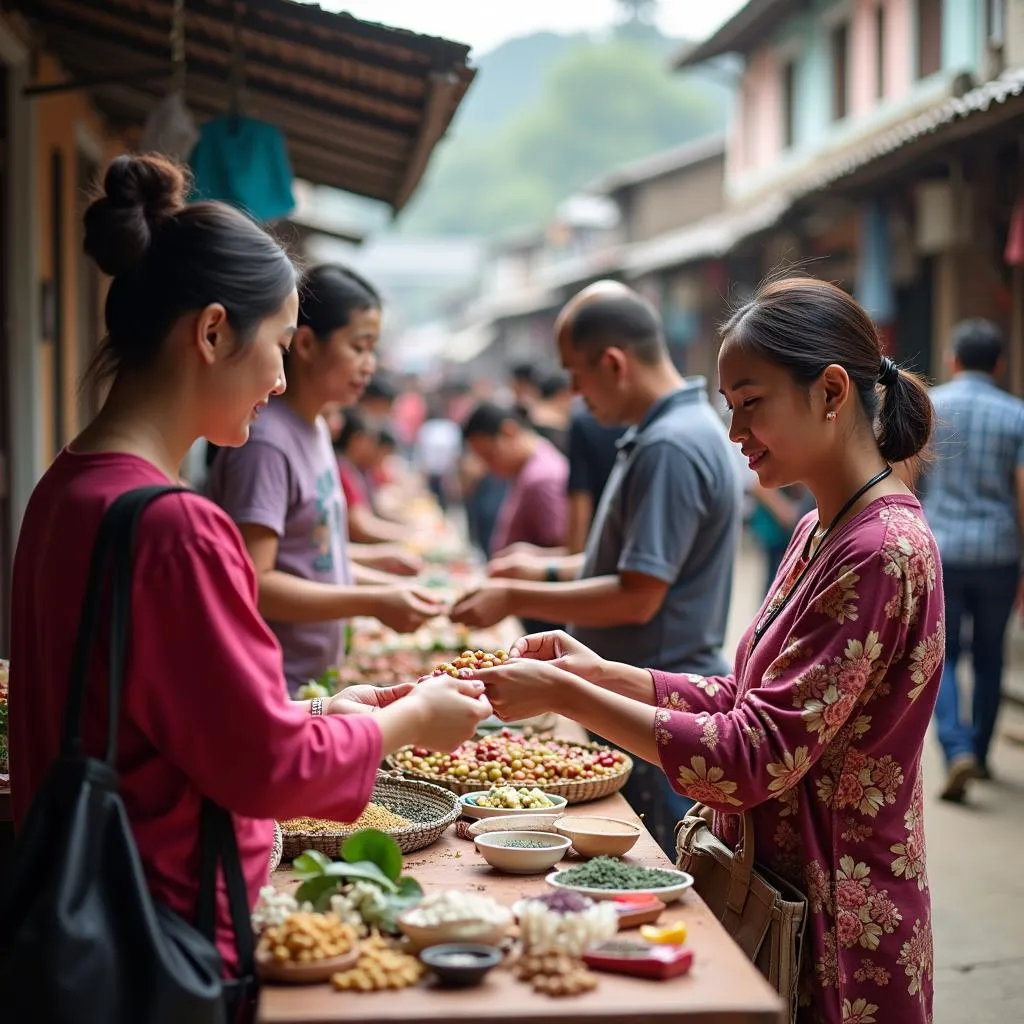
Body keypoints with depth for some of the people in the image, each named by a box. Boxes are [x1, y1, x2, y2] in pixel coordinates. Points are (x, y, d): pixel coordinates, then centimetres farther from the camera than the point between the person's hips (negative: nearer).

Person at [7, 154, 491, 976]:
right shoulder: (173, 525, -24)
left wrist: (325, 712, 10)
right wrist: (410, 719, -3)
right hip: (168, 930, -9)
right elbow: (268, 766, -18)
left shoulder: (68, 487, 4)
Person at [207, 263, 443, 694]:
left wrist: (391, 587, 6)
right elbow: (253, 584, -22)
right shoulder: (266, 441, -19)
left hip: (318, 675, 8)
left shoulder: (315, 429, 9)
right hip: (275, 686, -8)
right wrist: (374, 603, -21)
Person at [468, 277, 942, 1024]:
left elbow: (755, 759, -24)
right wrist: (601, 673, 0)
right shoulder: (821, 534, 9)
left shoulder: (881, 553, -21)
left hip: (834, 923, -8)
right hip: (773, 891, 8)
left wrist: (565, 695, -22)